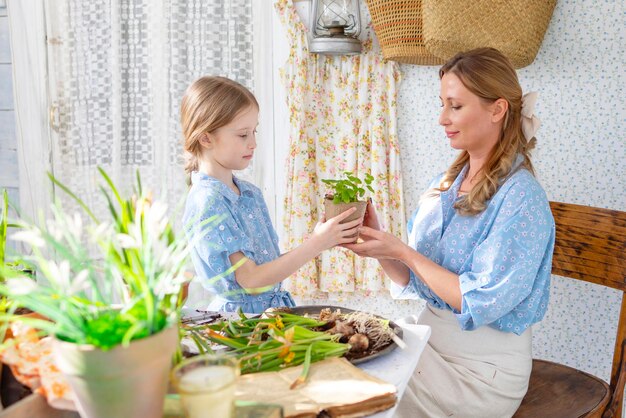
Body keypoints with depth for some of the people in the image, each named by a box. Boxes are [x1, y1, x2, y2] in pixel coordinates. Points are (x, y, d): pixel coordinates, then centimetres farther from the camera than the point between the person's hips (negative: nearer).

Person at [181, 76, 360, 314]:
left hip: (276, 307, 6)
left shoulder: (251, 193, 9)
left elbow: (270, 261, 12)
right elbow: (251, 279, -15)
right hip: (240, 314, -6)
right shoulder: (206, 201, -13)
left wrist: (323, 240, 1)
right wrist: (315, 244, -14)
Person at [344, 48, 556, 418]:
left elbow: (481, 303, -22)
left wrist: (402, 251, -19)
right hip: (428, 337, 6)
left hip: (480, 367, -6)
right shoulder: (445, 184, 5)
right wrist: (377, 240, -11)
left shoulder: (521, 199, -18)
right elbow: (413, 281, 7)